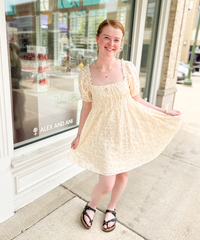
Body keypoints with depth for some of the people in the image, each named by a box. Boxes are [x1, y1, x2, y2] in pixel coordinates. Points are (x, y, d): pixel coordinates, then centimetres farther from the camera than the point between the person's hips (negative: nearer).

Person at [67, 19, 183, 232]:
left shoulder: (128, 68, -8)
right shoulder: (86, 74, -8)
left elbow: (136, 99, 2)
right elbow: (87, 106, 1)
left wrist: (165, 113, 2)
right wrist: (79, 135, 5)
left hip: (127, 130, 2)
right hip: (103, 133, -1)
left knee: (122, 175, 17)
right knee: (106, 184, 1)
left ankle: (111, 209, 48)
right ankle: (91, 205, 39)